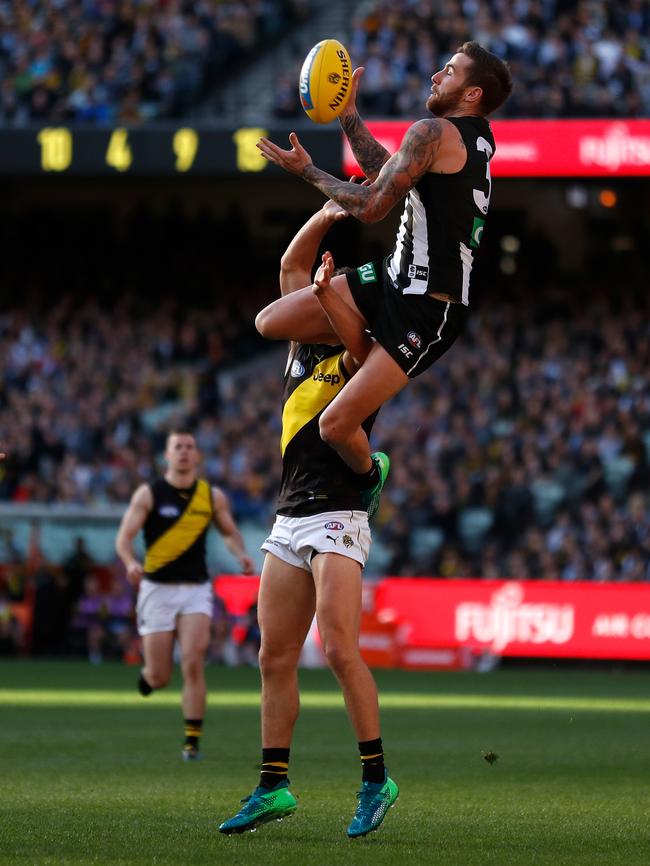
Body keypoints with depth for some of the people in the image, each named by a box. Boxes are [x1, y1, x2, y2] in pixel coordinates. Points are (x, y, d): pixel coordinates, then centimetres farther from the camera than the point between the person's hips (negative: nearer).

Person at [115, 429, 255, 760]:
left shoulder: (212, 496, 4)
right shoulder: (148, 494, -3)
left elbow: (230, 532, 18)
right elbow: (124, 538, -7)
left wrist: (241, 554, -3)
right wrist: (131, 563, -28)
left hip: (196, 589, 1)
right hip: (158, 588, -1)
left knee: (193, 663, -16)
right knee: (159, 677, -1)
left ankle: (192, 742, -9)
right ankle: (147, 675, 39)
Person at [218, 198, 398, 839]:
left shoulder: (359, 359, -2)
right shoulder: (305, 345, 15)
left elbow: (359, 340, -26)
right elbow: (291, 265, 15)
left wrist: (330, 293, -38)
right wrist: (328, 214, 7)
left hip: (337, 517, -7)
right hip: (289, 518, 7)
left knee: (339, 649, -16)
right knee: (275, 657, 5)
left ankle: (376, 780, -9)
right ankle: (273, 788, 9)